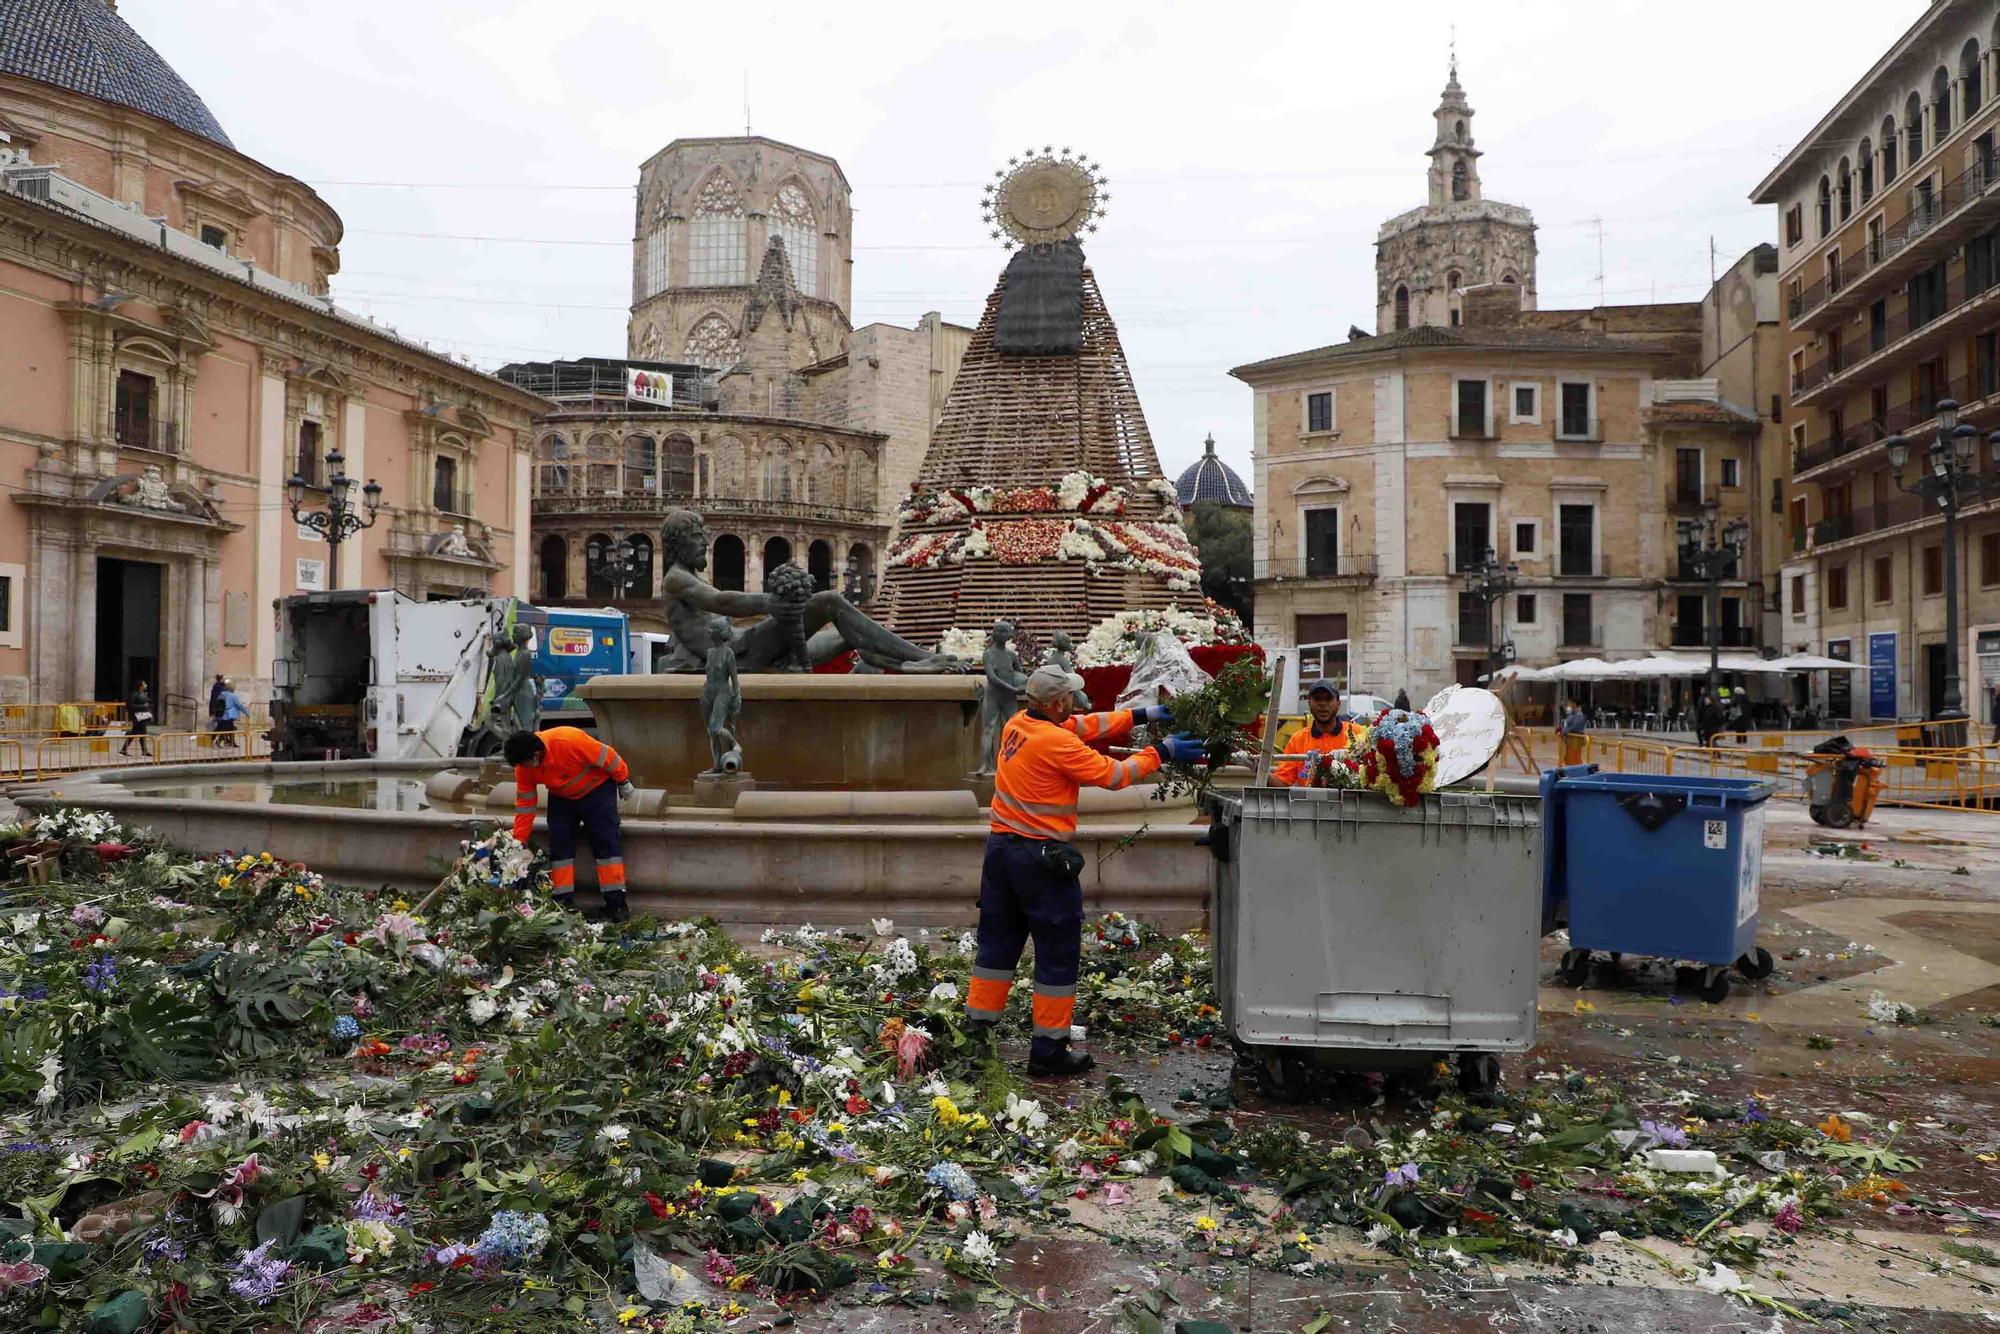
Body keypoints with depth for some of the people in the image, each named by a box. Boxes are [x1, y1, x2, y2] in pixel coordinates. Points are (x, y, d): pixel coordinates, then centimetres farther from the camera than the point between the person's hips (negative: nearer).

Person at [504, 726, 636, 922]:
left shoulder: (569, 741, -38)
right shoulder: (523, 767, -18)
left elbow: (607, 757, -25)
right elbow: (524, 803, -9)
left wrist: (623, 781, -11)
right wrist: (518, 843, -10)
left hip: (596, 789, -5)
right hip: (561, 797, 5)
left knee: (606, 840, -12)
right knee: (559, 844, -4)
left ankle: (616, 903, -12)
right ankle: (564, 902, 3)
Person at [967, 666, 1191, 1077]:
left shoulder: (1018, 724, 5)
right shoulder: (1057, 743, -20)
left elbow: (1083, 725, 14)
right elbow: (1111, 774, -12)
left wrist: (1140, 715, 16)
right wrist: (1161, 753, -2)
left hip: (1001, 845, 8)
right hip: (1041, 857, -8)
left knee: (997, 942, 17)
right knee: (1058, 953, 4)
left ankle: (977, 1029, 21)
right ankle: (1049, 1050, 10)